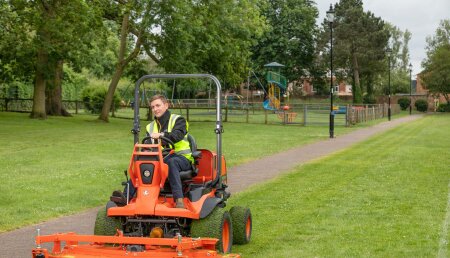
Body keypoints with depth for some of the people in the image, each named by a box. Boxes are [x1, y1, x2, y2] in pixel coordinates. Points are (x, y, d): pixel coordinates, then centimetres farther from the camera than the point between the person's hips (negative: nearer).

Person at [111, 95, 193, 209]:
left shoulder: (178, 120, 3)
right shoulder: (151, 127, 20)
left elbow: (177, 135, -19)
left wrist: (161, 135, -36)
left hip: (182, 157, -6)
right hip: (161, 158, 6)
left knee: (171, 162, -39)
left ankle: (179, 199, -50)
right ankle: (126, 196, -30)